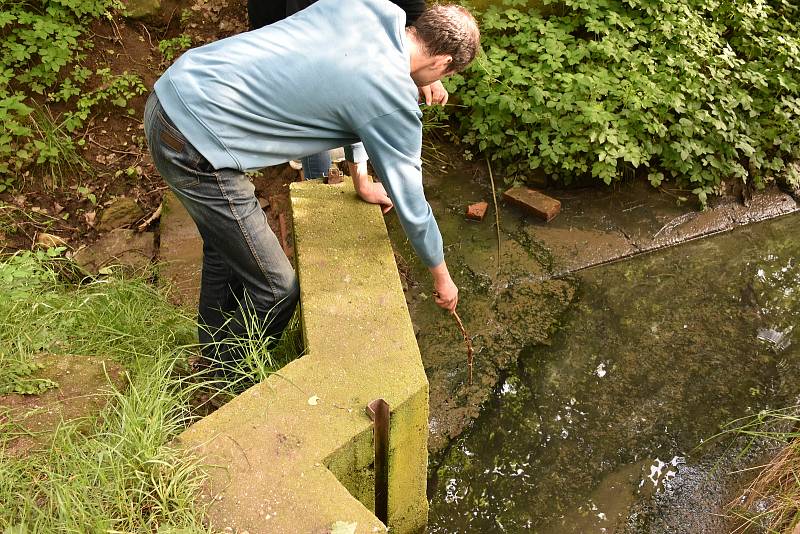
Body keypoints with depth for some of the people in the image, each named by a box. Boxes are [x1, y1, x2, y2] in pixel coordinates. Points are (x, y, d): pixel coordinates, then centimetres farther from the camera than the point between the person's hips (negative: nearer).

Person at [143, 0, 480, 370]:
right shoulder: (393, 99, -14)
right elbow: (411, 207, -3)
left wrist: (360, 181, 28)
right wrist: (442, 278, 14)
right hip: (197, 148, -9)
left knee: (226, 247, 28)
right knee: (275, 291, 5)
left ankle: (216, 357, 50)